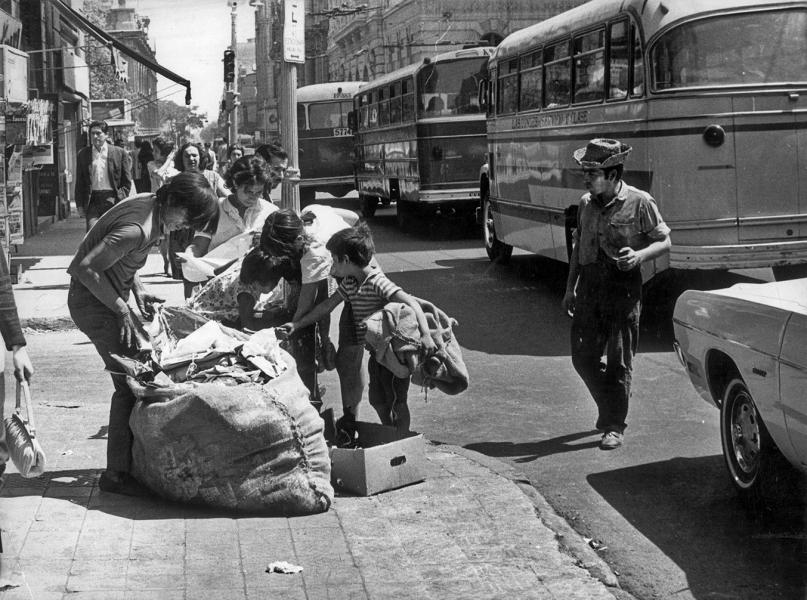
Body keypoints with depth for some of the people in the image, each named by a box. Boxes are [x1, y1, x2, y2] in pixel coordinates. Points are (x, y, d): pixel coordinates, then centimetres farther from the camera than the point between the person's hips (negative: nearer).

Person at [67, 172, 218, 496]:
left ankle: (134, 460, 17)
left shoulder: (150, 205, 1)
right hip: (92, 301, -10)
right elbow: (86, 268, -28)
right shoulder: (138, 228, -29)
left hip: (109, 296, 10)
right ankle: (116, 474, -4)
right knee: (130, 381, -11)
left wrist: (137, 290, 2)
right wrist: (122, 309, -21)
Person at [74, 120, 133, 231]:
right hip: (92, 200, 1)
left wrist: (120, 200, -5)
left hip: (112, 200, -1)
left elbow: (127, 182, 7)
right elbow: (79, 183, 13)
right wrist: (80, 205, 5)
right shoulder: (83, 154, 11)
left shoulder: (120, 153, 5)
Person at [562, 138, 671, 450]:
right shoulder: (586, 203, 8)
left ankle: (615, 427, 9)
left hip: (623, 287, -5)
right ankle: (608, 408, 30)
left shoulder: (639, 202, -8)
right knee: (582, 356, 6)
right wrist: (570, 288, 15)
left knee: (618, 361, -1)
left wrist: (640, 255, -22)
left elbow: (664, 241, -2)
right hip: (590, 285, 5)